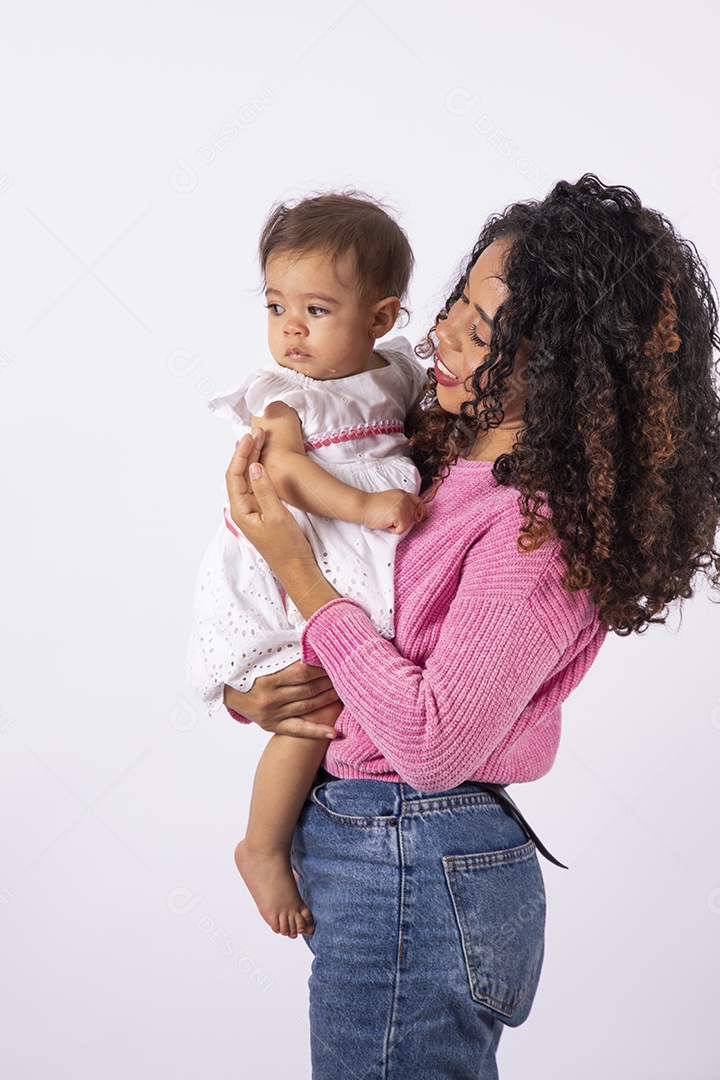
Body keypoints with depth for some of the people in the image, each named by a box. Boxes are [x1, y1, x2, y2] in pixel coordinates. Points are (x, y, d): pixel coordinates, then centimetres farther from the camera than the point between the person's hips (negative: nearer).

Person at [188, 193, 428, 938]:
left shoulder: (399, 374, 7)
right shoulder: (283, 396, -10)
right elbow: (284, 469, -28)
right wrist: (363, 505, -38)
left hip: (370, 579, 7)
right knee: (316, 712, -17)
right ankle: (262, 848, 4)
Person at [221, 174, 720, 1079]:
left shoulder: (543, 530, -24)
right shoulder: (445, 449, 2)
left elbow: (433, 744, -24)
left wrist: (293, 565, -20)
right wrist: (239, 687, -5)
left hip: (415, 883, -8)